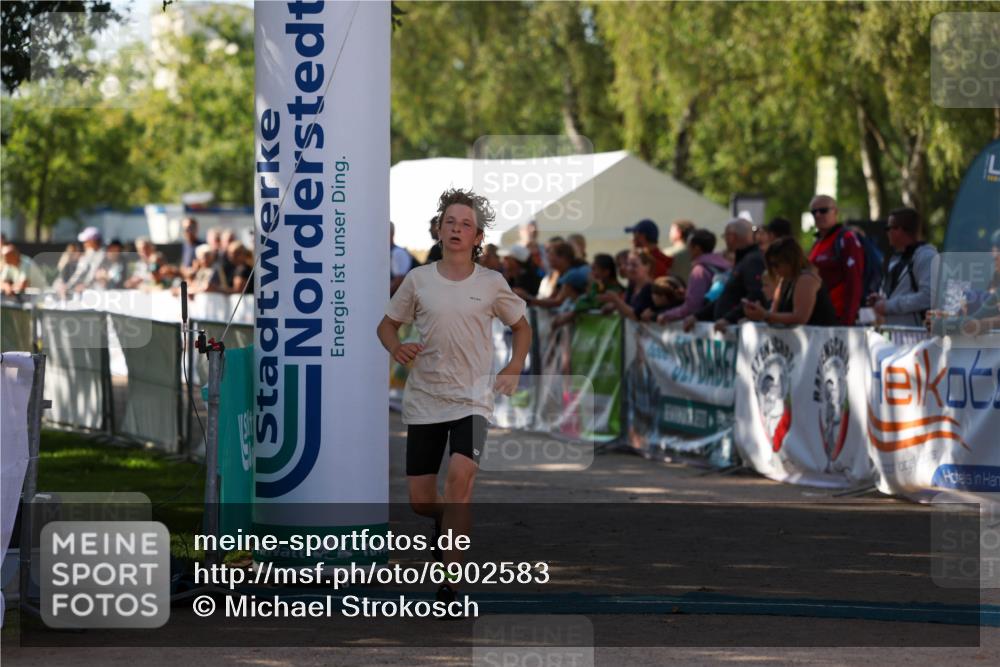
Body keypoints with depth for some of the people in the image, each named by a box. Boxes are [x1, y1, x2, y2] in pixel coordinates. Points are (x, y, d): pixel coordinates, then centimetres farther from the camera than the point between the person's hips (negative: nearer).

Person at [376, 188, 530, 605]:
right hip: (423, 401, 2)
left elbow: (521, 327, 17)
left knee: (460, 478, -24)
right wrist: (396, 348, -8)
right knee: (420, 501, 1)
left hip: (472, 400, -2)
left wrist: (514, 368, 1)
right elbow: (387, 324, 14)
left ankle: (449, 582, -21)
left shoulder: (491, 284, 2)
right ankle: (449, 520, 40)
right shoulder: (418, 280, 3)